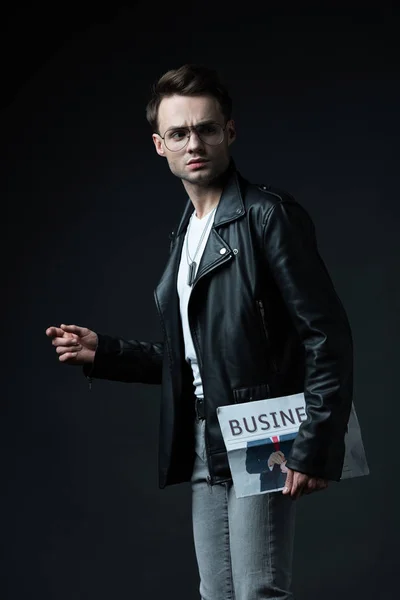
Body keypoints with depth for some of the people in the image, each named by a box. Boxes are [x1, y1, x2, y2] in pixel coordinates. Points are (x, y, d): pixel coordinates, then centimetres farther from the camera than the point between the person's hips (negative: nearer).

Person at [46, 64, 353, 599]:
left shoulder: (268, 214, -9)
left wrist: (314, 449, -18)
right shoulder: (186, 233, 17)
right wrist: (102, 352, 11)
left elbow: (327, 335, -14)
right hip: (206, 453, 8)